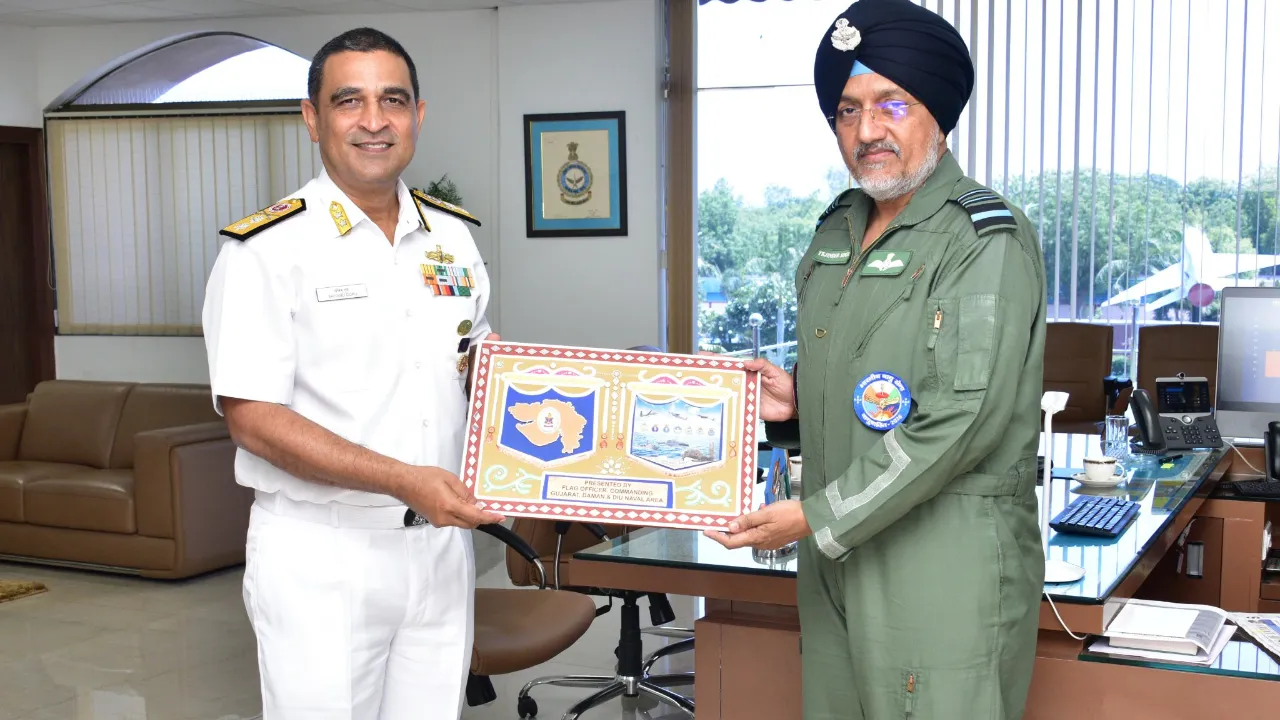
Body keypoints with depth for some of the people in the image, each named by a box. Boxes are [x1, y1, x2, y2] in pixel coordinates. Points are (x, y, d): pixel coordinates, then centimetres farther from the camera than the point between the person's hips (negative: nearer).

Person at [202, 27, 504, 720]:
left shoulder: (453, 234, 9)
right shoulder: (266, 247, -10)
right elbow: (252, 418, -15)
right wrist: (404, 480, -22)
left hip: (440, 535, 5)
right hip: (319, 554, -5)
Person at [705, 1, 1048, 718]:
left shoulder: (987, 240, -12)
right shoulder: (838, 231, 13)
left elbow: (963, 417, -21)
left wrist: (816, 517, -20)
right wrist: (797, 398, 4)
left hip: (946, 564, -7)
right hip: (837, 555, 7)